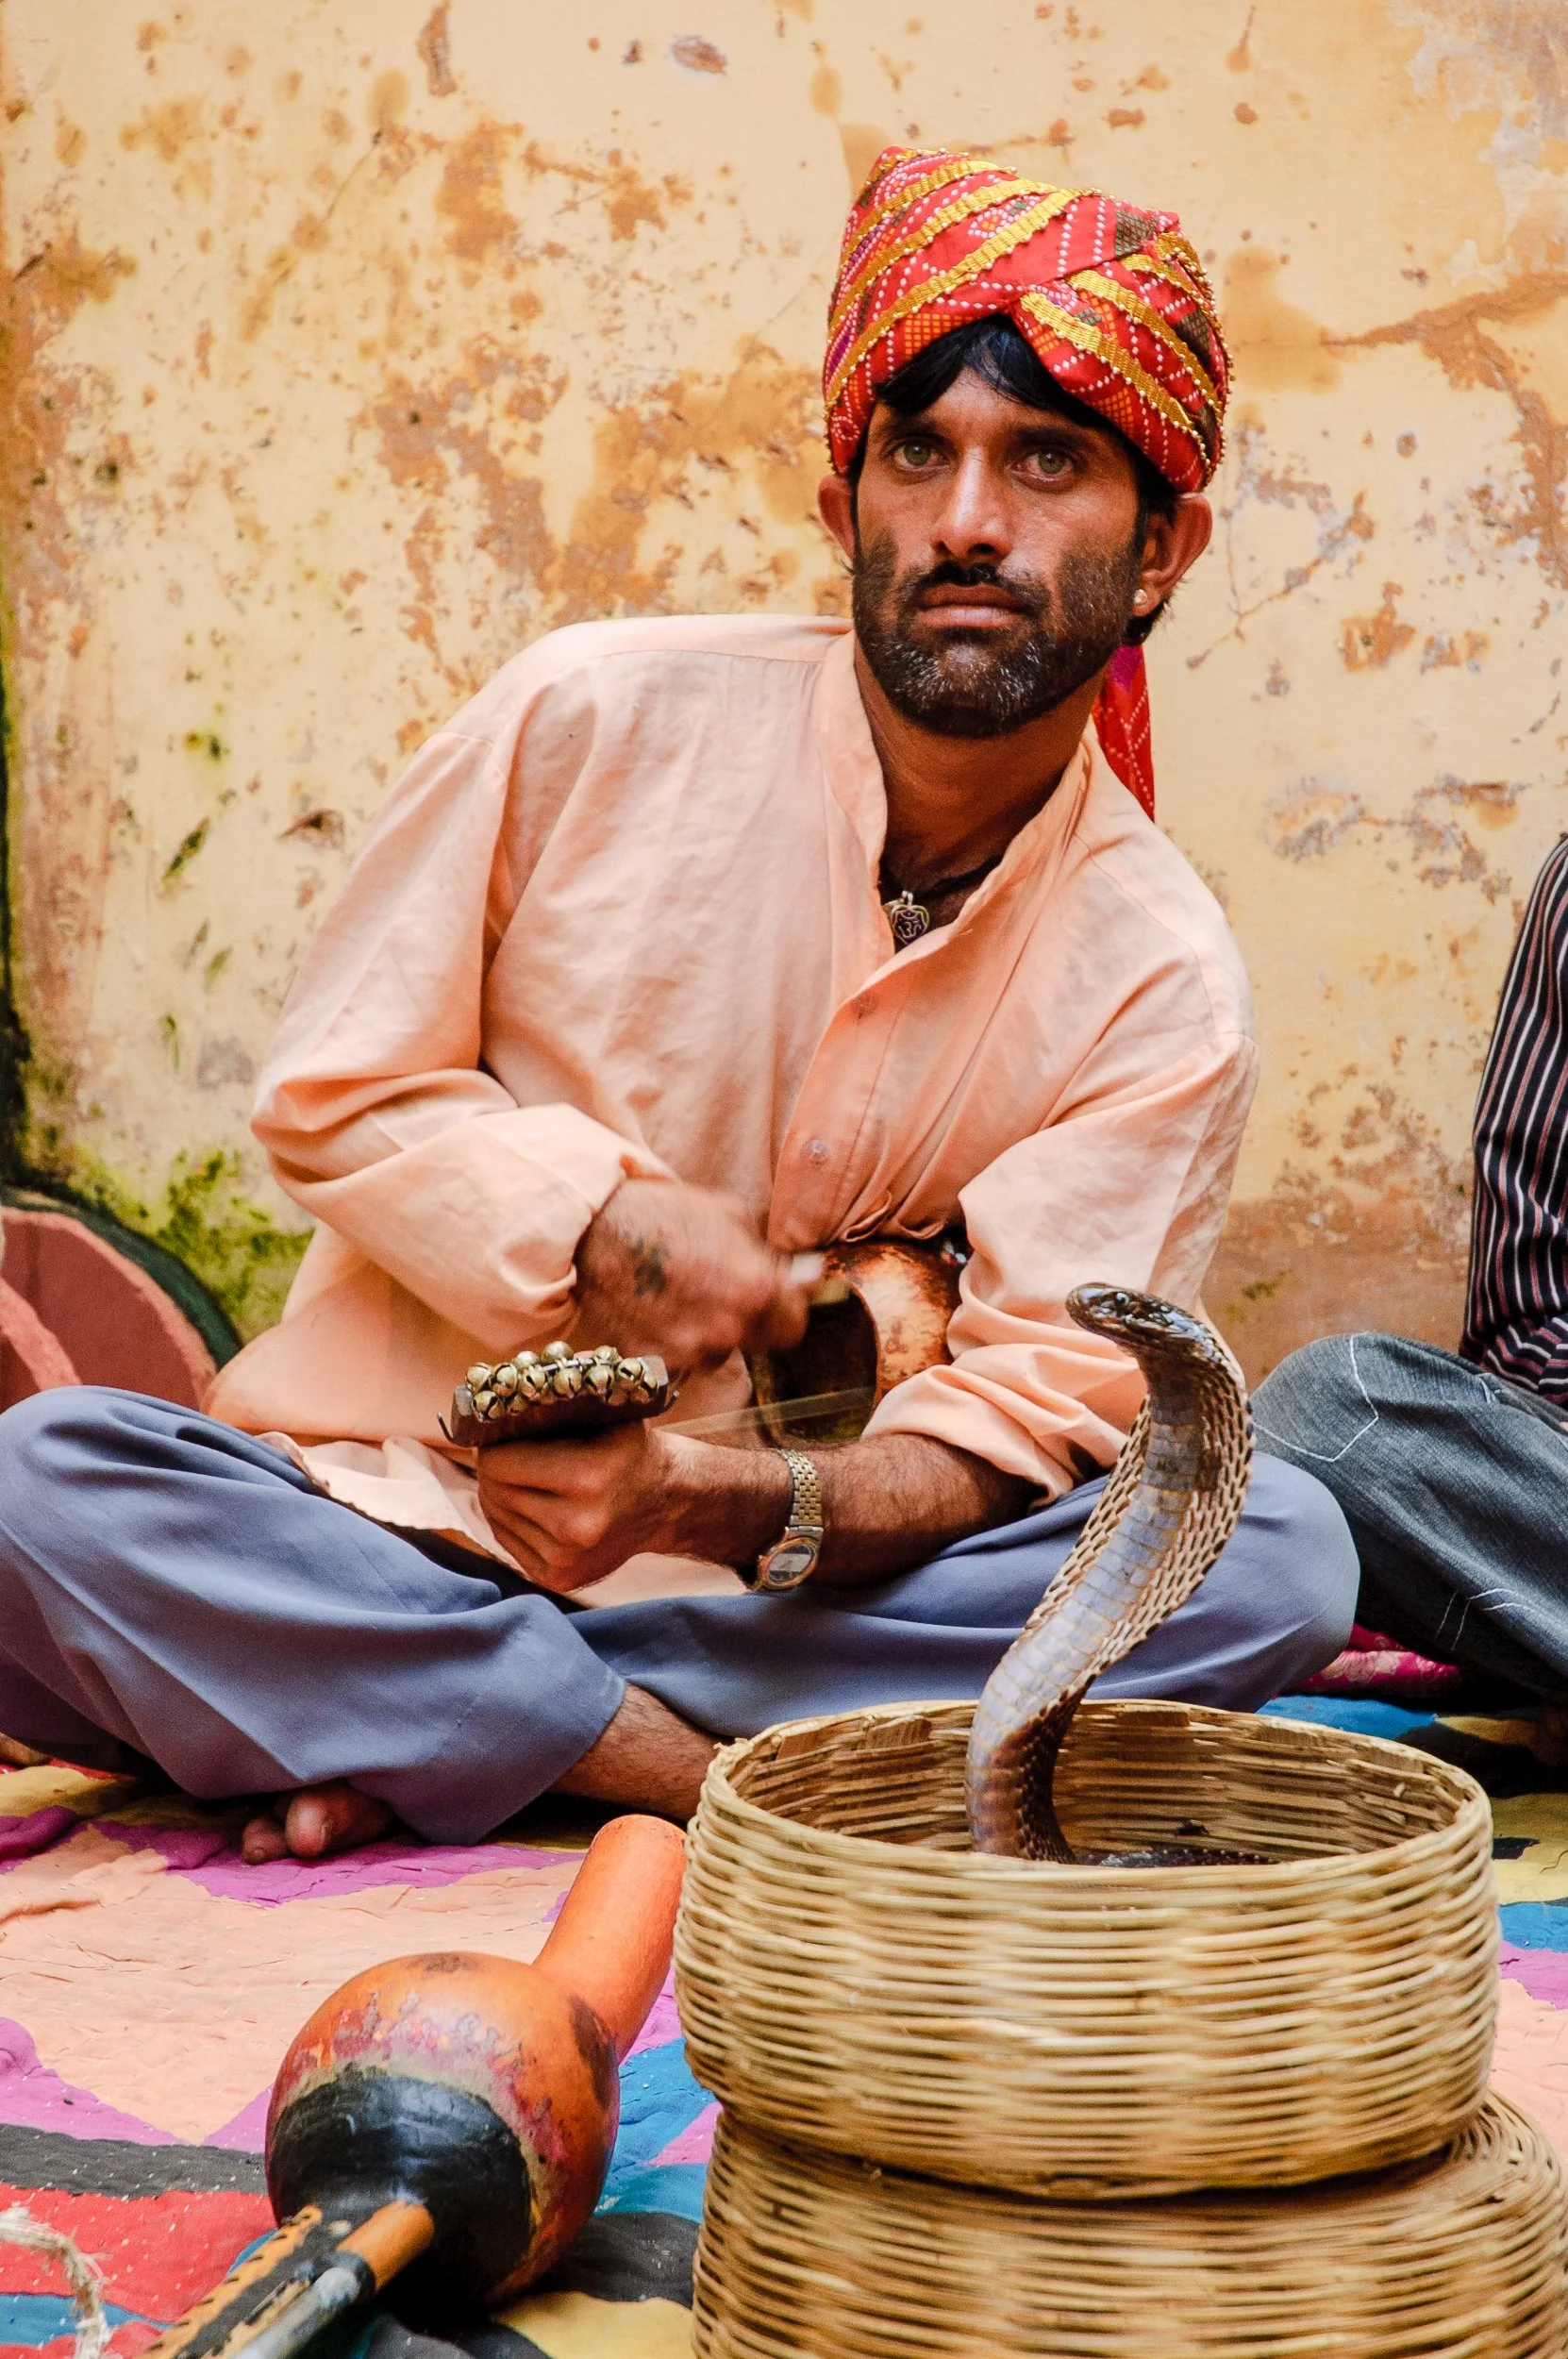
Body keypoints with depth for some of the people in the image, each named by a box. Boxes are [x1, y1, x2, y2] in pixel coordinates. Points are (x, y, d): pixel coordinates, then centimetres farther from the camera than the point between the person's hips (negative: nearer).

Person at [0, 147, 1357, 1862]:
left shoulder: (1165, 987, -4)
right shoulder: (596, 722, -6)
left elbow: (1032, 1414, -11)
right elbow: (329, 1098, 1)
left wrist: (716, 1504, -30)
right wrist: (592, 1224, -17)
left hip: (784, 1576, 1)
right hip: (391, 1510, -1)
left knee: (1277, 1553, -24)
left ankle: (416, 1736, -21)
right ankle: (720, 1771, -21)